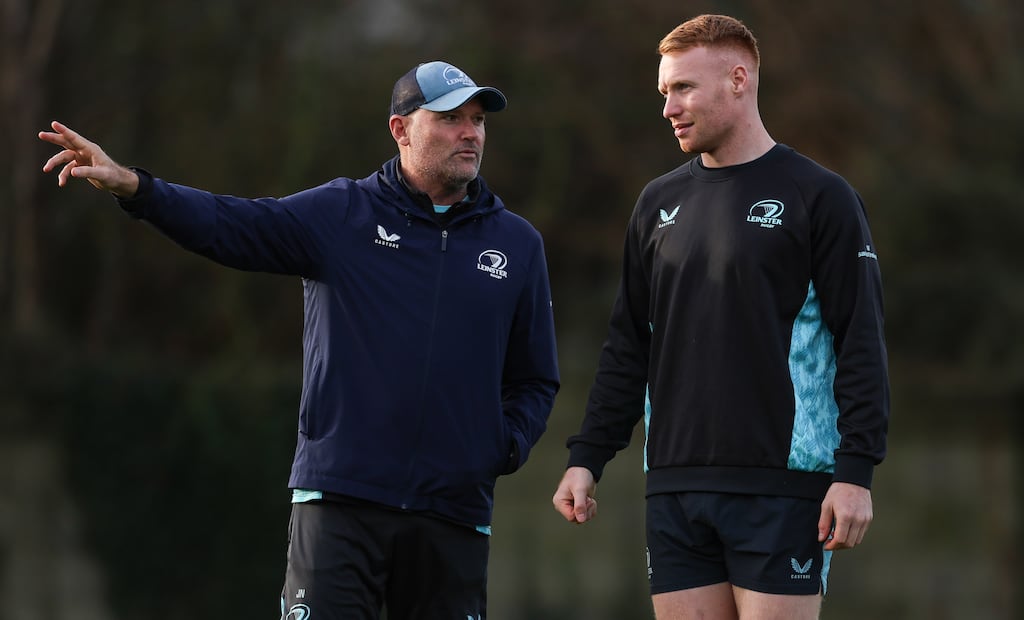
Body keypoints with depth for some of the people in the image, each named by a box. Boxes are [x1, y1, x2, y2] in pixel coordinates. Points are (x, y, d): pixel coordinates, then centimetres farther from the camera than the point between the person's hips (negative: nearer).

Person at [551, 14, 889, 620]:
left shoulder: (819, 196, -2)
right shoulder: (660, 202, 15)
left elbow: (861, 344, -6)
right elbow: (628, 347, 18)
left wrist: (855, 471, -14)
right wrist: (587, 458, 11)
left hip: (781, 486, -5)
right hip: (676, 489, 5)